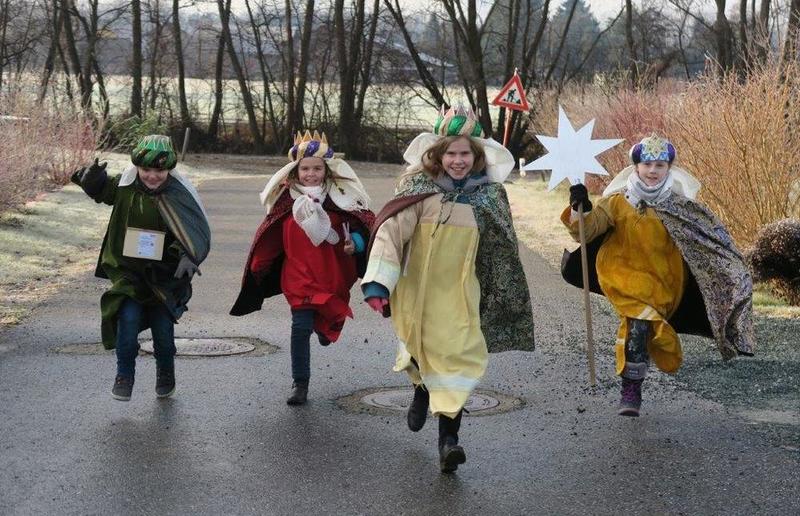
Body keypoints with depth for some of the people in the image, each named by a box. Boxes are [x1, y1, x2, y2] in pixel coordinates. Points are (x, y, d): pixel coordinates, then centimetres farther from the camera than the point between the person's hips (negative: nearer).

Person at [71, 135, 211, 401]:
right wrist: (92, 177, -10)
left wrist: (189, 257, -34)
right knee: (129, 317, -18)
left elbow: (198, 234, -15)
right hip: (128, 270, 1)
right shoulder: (124, 186, -7)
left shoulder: (179, 194, -14)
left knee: (163, 326, 5)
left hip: (165, 274, -1)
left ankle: (165, 374, 34)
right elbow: (100, 190, 13)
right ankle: (124, 375, 1)